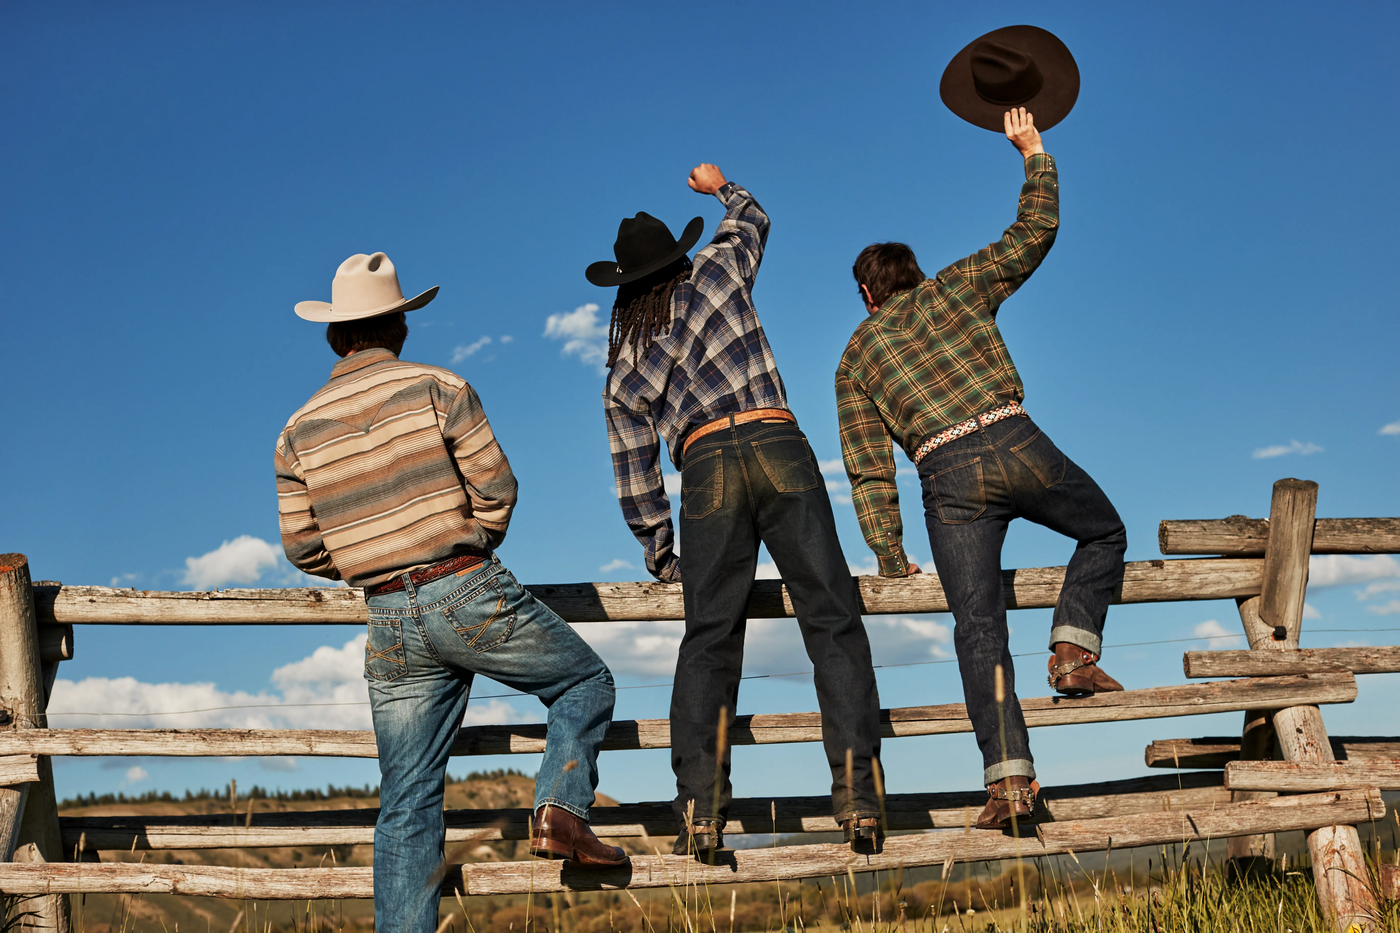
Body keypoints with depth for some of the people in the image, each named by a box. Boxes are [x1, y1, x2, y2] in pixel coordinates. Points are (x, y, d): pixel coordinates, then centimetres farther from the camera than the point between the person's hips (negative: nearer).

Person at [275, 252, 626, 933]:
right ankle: (560, 808, -2)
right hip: (471, 596, -4)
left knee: (407, 801, 9)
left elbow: (302, 547, 9)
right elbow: (496, 488, -5)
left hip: (388, 623, 4)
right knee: (586, 682, 17)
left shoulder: (299, 431, 8)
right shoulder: (437, 388, -3)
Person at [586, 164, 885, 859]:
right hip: (779, 448, -1)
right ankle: (856, 789, -13)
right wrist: (721, 187, 58)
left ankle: (700, 807, -9)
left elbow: (634, 472, 19)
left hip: (705, 470, 1)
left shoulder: (623, 372, 20)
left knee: (708, 639, 2)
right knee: (832, 623, -3)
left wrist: (658, 552, 27)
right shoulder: (716, 275, 16)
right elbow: (752, 221, 38)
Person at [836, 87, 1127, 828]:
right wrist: (1033, 154, 32)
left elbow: (869, 472, 13)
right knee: (1104, 532, 26)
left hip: (948, 481, 0)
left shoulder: (855, 359, 18)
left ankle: (1009, 778, -10)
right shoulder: (956, 287, 16)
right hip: (1016, 445, 0)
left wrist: (889, 556, 16)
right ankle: (1073, 649, 8)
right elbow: (1034, 234, 21)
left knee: (979, 629, 1)